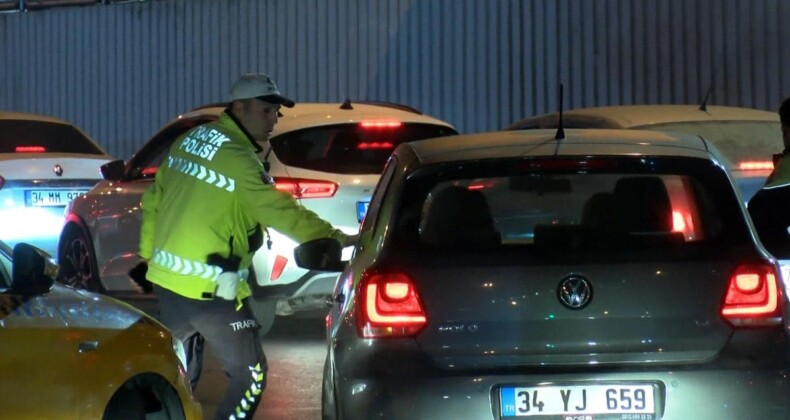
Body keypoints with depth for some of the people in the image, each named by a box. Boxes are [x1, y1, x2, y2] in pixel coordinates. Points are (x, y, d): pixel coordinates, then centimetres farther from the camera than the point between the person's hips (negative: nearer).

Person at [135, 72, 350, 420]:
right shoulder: (238, 159, -16)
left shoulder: (188, 141, 9)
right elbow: (280, 211, -21)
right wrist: (332, 238, -17)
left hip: (166, 279, 9)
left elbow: (153, 201, 16)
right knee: (249, 375, 2)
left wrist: (148, 254, 24)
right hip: (211, 291, -8)